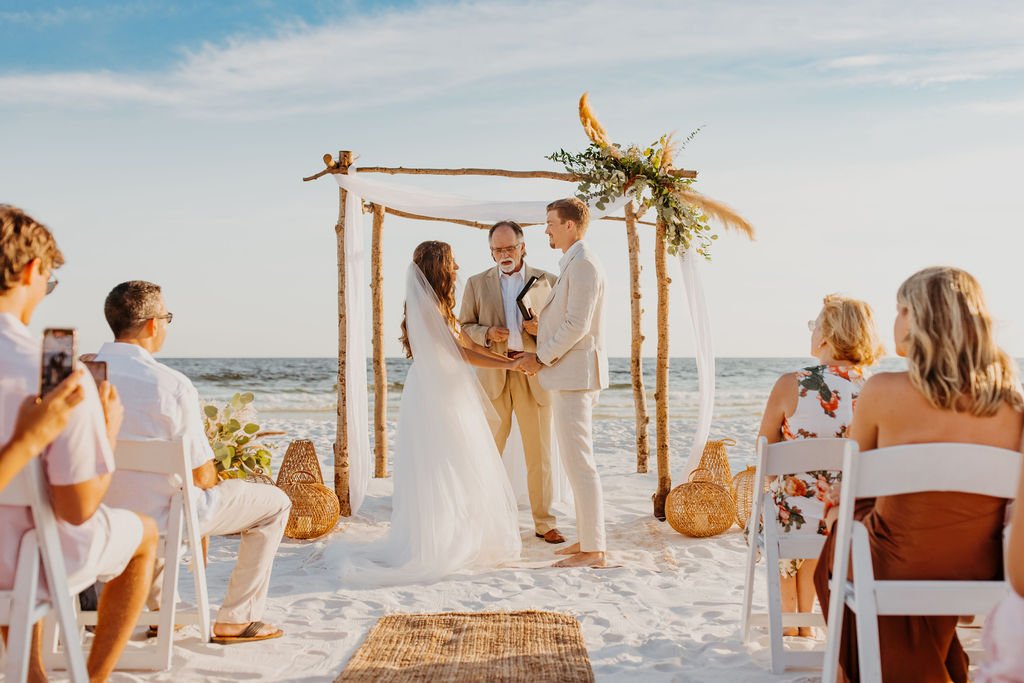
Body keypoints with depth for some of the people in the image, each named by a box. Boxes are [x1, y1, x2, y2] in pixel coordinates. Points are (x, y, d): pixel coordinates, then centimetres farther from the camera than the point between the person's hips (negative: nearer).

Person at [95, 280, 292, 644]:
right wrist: (211, 482, 8)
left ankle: (160, 608, 43)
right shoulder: (171, 385, -23)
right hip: (163, 516, -7)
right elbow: (201, 474, -17)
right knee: (275, 503, 11)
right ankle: (236, 619, 14)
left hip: (100, 516, 7)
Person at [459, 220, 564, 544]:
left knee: (540, 455, 4)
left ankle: (545, 523, 14)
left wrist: (542, 329, -13)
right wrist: (487, 333, -13)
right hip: (493, 375, 0)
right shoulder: (477, 283, 9)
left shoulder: (547, 281, 7)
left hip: (534, 375, 0)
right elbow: (464, 327, 7)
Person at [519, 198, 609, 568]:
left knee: (579, 461, -8)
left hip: (576, 374, -11)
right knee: (574, 460, 14)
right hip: (568, 374, 11)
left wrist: (542, 358, -13)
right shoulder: (573, 264, 19)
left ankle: (593, 549, -2)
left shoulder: (583, 264, -13)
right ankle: (587, 538, 22)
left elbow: (577, 325, -20)